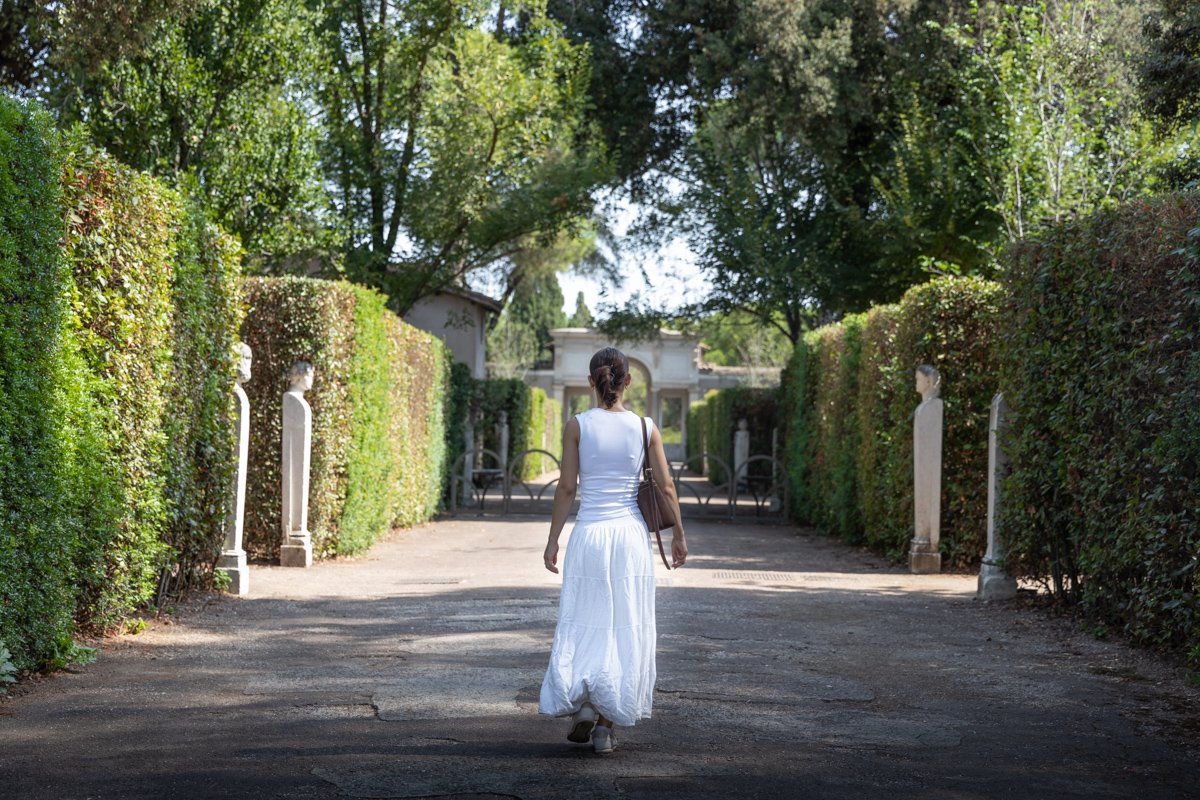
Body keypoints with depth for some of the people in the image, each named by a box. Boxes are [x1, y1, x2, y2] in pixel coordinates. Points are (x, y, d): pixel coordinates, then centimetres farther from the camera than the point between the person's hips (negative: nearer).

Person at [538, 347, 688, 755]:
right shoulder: (644, 426, 0)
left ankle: (584, 708, -6)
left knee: (584, 624, 10)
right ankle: (607, 723, 7)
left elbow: (566, 487, -4)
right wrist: (678, 535, 12)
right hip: (631, 533, 1)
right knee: (625, 627, 8)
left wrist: (553, 539, 3)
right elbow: (666, 486, 1)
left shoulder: (577, 425, -4)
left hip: (589, 534, -1)